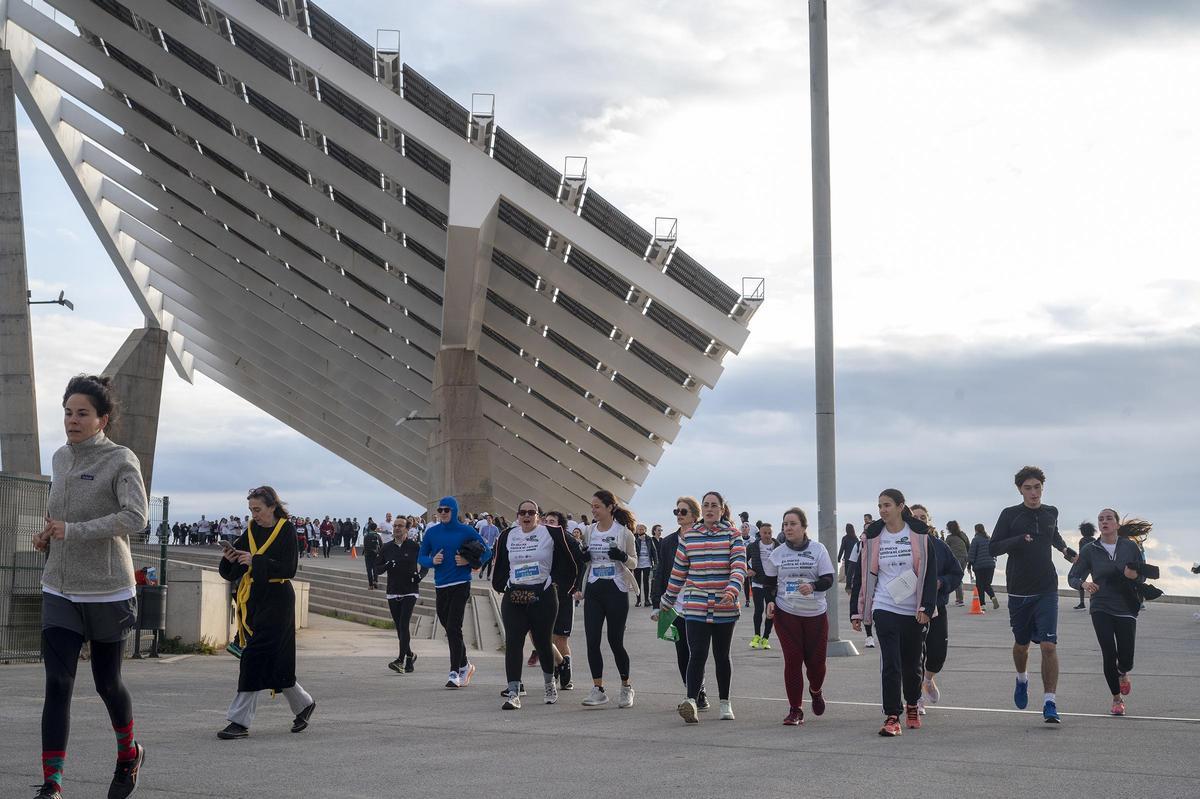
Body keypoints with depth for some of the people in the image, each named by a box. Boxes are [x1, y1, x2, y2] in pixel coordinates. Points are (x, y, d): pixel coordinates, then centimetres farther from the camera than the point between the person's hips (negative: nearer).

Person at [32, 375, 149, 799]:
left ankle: (129, 754, 36)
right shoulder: (61, 458, 9)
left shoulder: (121, 461, -10)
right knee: (57, 684, -6)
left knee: (106, 682, 9)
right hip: (59, 591, 4)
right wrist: (48, 537, 5)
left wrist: (73, 531, -29)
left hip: (106, 590, -4)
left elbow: (136, 518, -24)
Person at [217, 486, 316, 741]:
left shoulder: (286, 531, -6)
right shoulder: (251, 532, 10)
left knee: (255, 657, -11)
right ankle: (303, 704, 31)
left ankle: (240, 721, -10)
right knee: (273, 661, 11)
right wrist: (230, 560, -14)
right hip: (254, 600, 7)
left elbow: (289, 569, -16)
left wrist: (255, 561, -23)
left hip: (277, 602, -7)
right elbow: (232, 574, 8)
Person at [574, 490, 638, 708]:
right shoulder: (589, 531, 9)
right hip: (593, 591, 4)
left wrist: (623, 557, -17)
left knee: (615, 641, 0)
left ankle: (626, 687, 18)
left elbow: (634, 563, 3)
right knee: (592, 641, -4)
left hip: (616, 590, -4)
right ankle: (598, 690, 1)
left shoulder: (623, 532, -3)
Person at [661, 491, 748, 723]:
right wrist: (667, 602, 15)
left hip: (725, 606, 0)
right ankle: (691, 701, -24)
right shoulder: (688, 536, 7)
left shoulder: (732, 535, 0)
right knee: (697, 654, -14)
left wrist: (732, 591, -27)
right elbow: (678, 571, 12)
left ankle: (725, 703, 24)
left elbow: (739, 567, -10)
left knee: (722, 656, 11)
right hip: (696, 606, 0)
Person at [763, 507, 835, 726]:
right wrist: (770, 601, -4)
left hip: (816, 613, 0)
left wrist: (813, 586, -24)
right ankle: (795, 710, 1)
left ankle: (815, 691, 37)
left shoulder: (818, 549, -1)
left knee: (816, 660, 3)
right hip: (786, 613, 1)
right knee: (792, 660, -6)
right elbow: (770, 582, 14)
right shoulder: (777, 553, 5)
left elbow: (829, 578, -4)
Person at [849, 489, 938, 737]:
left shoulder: (919, 535, -1)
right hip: (885, 609, 0)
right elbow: (863, 575, 7)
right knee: (890, 663, -10)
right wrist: (856, 612, 5)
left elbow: (930, 572, -3)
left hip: (914, 611, 0)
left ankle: (911, 706, 35)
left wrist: (926, 606, -12)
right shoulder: (873, 537, 3)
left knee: (912, 663, 12)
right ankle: (891, 717, -8)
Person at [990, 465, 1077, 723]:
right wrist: (1018, 540, -21)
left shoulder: (1051, 513, 7)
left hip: (1046, 590, 1)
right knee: (1021, 644, 14)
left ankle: (1050, 703, -9)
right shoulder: (1010, 515, -3)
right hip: (1019, 590, -1)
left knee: (1049, 645, -12)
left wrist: (1068, 551, 23)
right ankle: (1022, 679, 44)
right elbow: (993, 547, -8)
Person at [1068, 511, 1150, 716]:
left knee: (1126, 659, -3)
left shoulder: (1130, 546, 1)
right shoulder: (1089, 550, 0)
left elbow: (1143, 575, 10)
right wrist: (1084, 584, -21)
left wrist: (1134, 576, -14)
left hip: (1126, 609, 0)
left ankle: (1122, 674, 37)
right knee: (1109, 655, -8)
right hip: (1101, 610, 0)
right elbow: (1073, 577, 2)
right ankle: (1117, 699, 14)